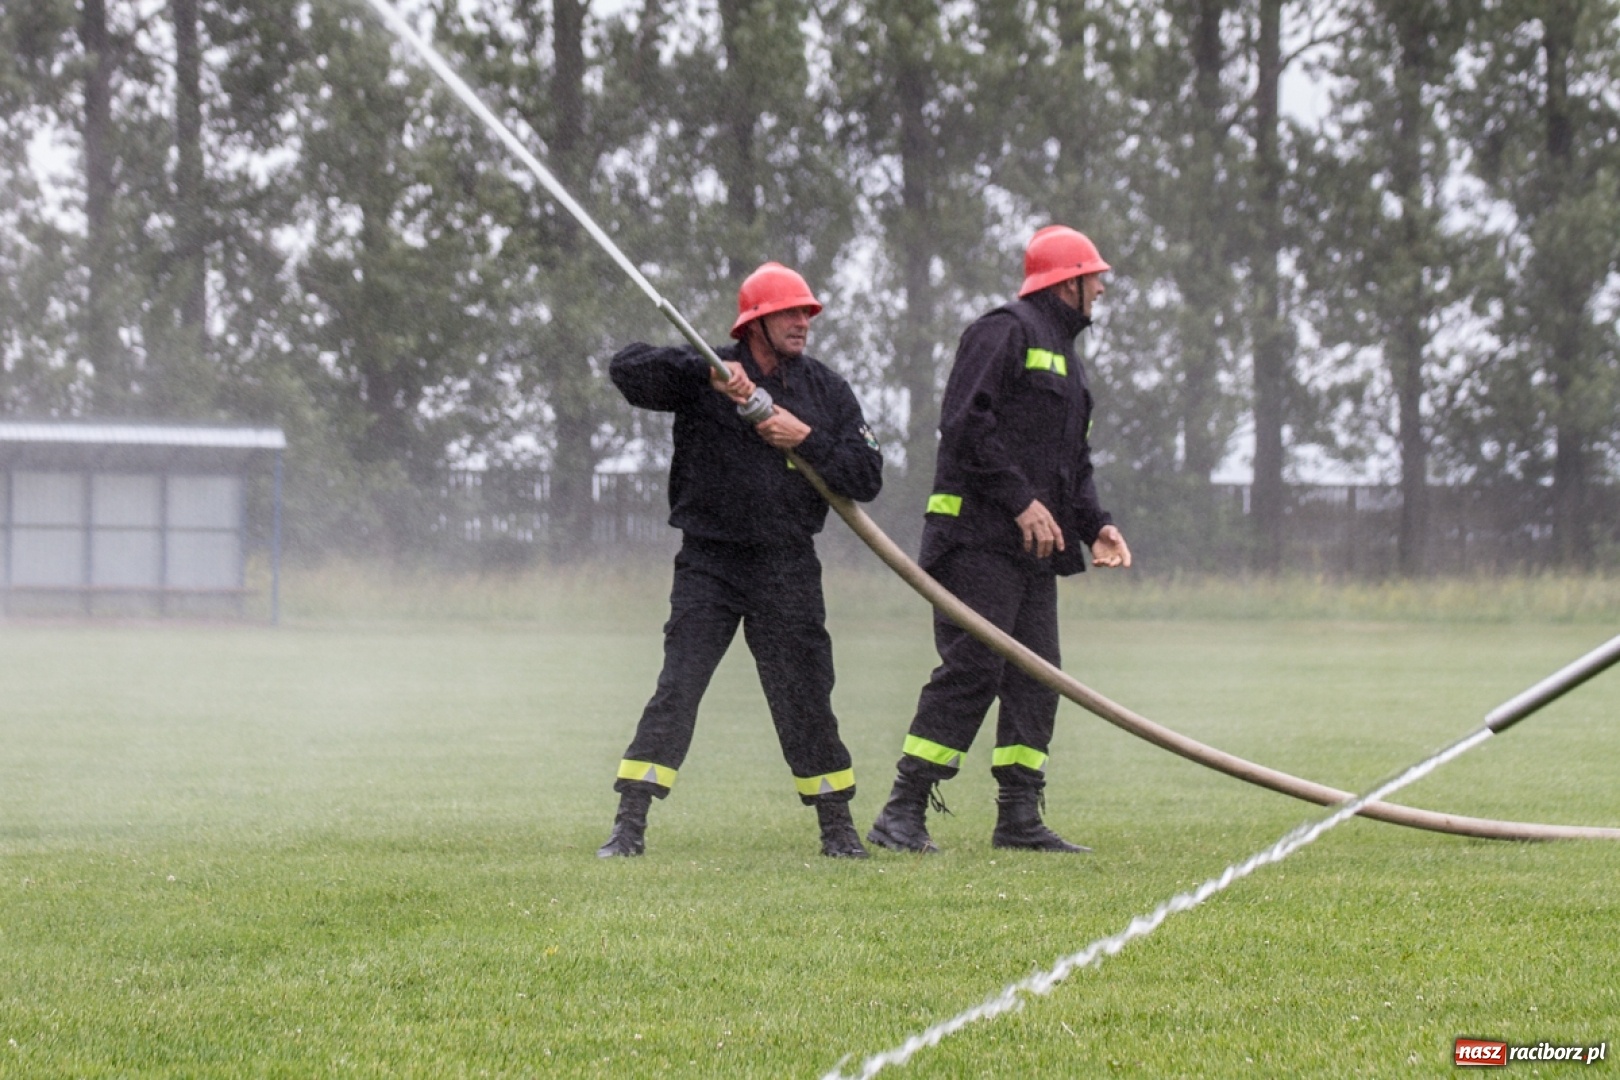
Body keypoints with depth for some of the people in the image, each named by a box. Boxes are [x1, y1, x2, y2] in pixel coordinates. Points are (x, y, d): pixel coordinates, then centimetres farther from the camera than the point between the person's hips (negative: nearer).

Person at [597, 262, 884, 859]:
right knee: (675, 691, -10)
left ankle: (838, 826, 16)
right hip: (709, 563, -2)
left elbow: (867, 476, 2)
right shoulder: (704, 375, -2)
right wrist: (706, 372, -26)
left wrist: (807, 440, -13)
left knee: (806, 700, 4)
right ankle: (629, 826, -9)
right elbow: (627, 368, -16)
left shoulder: (826, 389, 6)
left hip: (788, 571, 2)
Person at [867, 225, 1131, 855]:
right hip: (978, 537, -10)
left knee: (1036, 677, 6)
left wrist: (1092, 524, 10)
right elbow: (966, 422, -17)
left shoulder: (1064, 356, 26)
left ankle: (1019, 819, 10)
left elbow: (1073, 460, 28)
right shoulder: (1006, 331, -6)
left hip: (1035, 545, 10)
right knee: (972, 669, -15)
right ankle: (902, 815, -15)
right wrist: (1021, 500, -20)